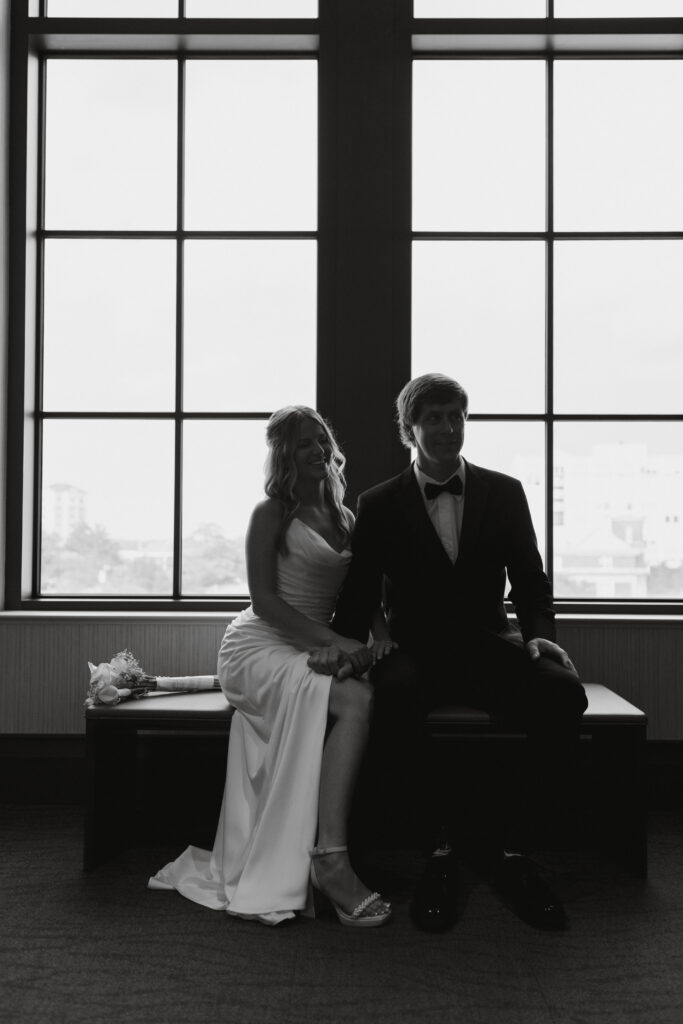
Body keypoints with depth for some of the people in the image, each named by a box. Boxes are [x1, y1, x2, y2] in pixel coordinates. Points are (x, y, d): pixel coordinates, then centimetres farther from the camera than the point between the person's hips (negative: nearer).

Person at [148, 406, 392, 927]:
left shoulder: (345, 519, 18)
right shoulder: (272, 514, 0)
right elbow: (265, 601, -10)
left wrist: (377, 634, -5)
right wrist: (335, 641, -19)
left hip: (313, 649, 5)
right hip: (261, 647, -5)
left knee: (361, 695, -28)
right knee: (357, 699, -31)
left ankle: (328, 858, -27)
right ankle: (330, 857, -32)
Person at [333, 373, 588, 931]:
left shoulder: (505, 492, 11)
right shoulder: (379, 504, 7)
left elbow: (529, 577, 10)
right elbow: (359, 593, 5)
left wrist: (537, 633, -10)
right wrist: (348, 645, -14)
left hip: (488, 646, 2)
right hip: (418, 653, -2)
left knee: (563, 693, -28)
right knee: (393, 695, -37)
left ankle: (512, 851, -12)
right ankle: (437, 851, -18)